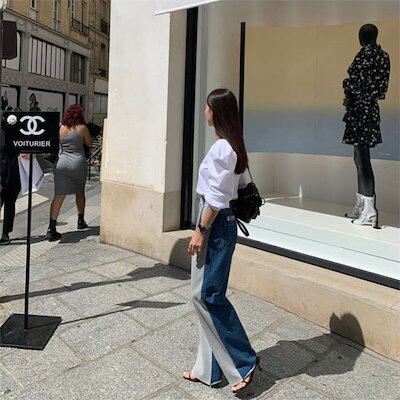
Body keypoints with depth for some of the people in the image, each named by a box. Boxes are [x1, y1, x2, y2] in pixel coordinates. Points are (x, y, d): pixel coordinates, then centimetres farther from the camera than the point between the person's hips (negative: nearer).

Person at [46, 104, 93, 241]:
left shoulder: (60, 128, 2)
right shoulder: (81, 128, -4)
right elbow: (89, 143, 8)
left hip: (61, 163, 1)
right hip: (78, 163, -1)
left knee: (59, 196, -2)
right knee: (80, 192, 20)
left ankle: (51, 229, -10)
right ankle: (81, 221, 34)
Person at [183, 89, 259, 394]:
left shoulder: (221, 148, -17)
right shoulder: (233, 146, 12)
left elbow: (216, 198, -20)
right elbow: (244, 184, 17)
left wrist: (200, 231, -15)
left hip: (216, 224, -10)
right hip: (224, 222, 10)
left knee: (208, 294, -2)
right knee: (204, 293, 14)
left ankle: (244, 361, 10)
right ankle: (209, 369, 26)